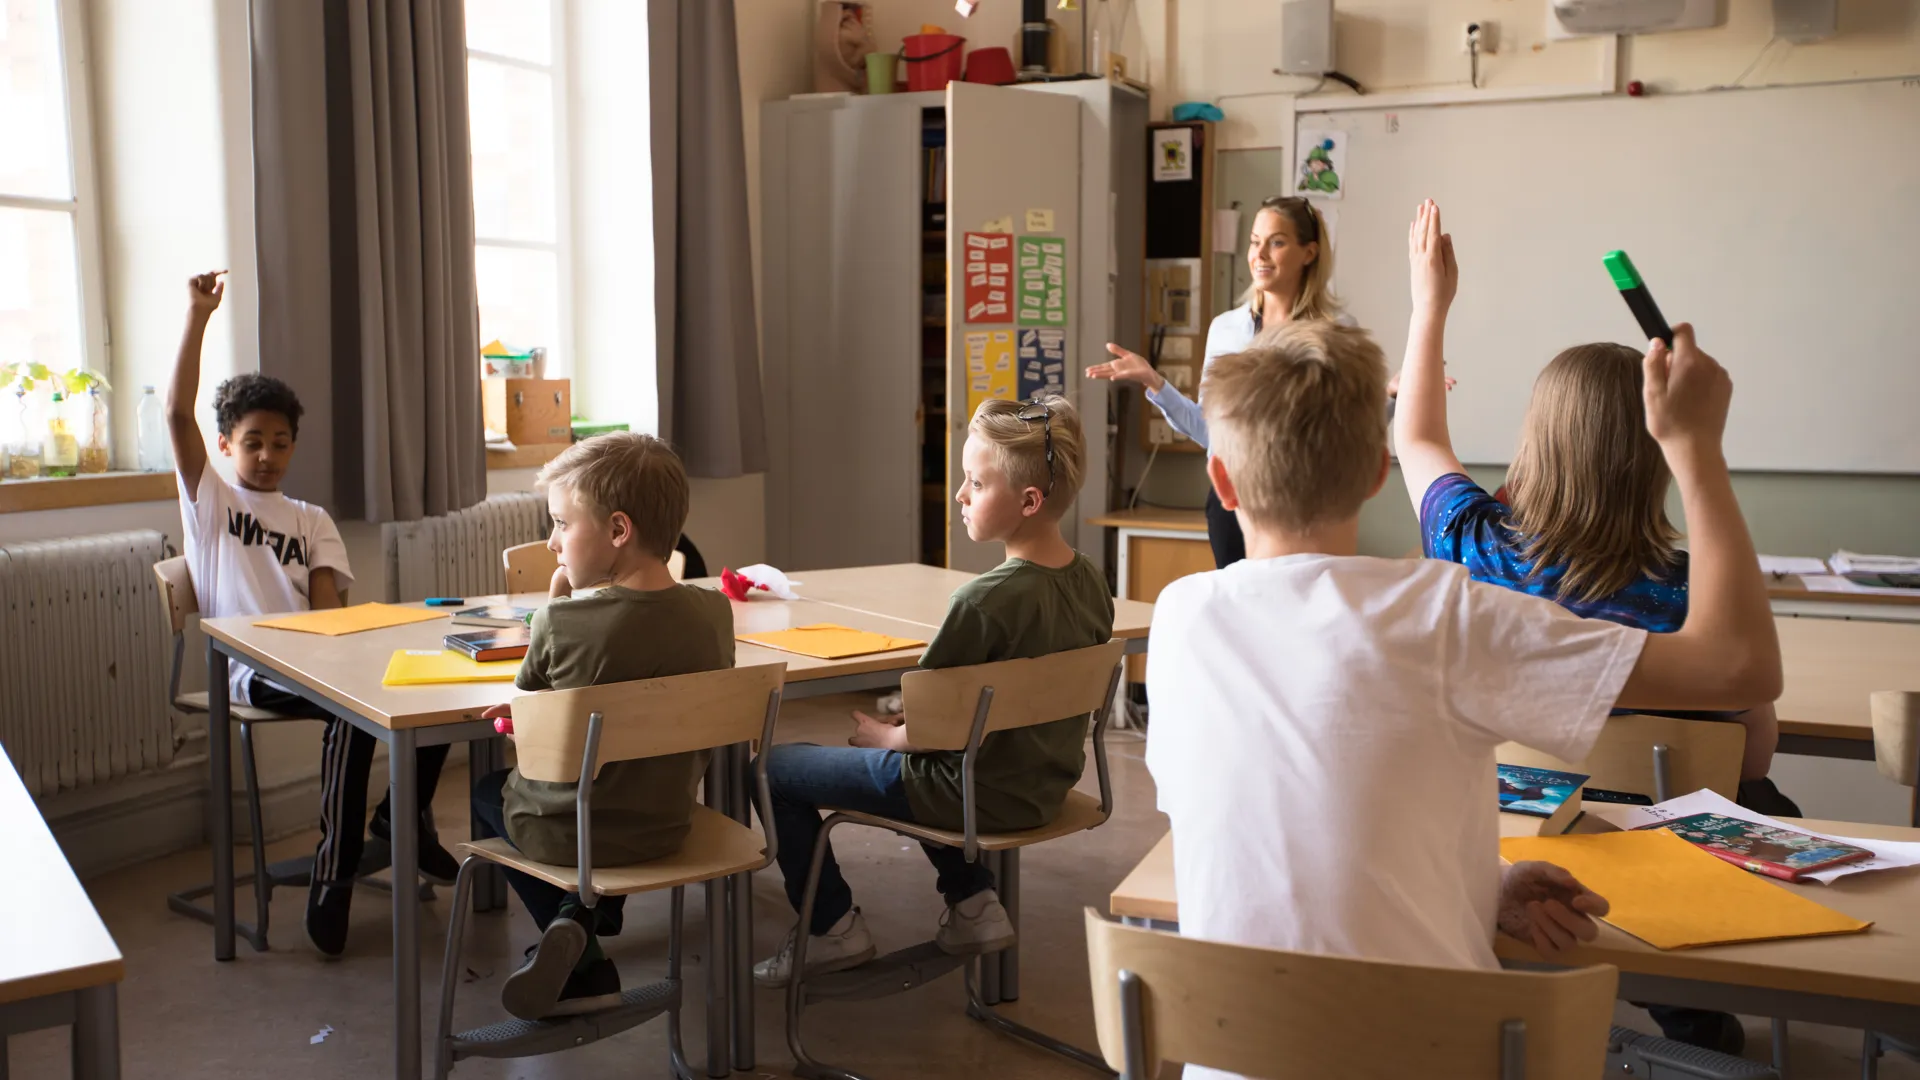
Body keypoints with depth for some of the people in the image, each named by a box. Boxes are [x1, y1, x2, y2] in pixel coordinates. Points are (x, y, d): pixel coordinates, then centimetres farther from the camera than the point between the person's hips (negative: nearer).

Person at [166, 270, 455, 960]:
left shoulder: (311, 521, 21)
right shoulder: (208, 499, 12)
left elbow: (328, 606, 7)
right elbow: (178, 415, -3)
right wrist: (197, 316, -7)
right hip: (247, 667, -4)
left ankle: (404, 813, 4)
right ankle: (334, 872, -24)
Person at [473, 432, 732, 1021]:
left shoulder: (563, 620, -23)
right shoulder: (712, 612, -10)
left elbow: (530, 689, -1)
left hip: (562, 834, -4)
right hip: (665, 829, 4)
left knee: (490, 790, 31)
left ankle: (584, 967, 14)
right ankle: (589, 919, 16)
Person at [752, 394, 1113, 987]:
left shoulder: (985, 600, -27)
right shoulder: (1091, 582, -4)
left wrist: (885, 735, 2)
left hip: (979, 794, -8)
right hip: (1046, 788, 8)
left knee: (773, 768, 7)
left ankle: (833, 927, 17)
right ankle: (973, 904, 26)